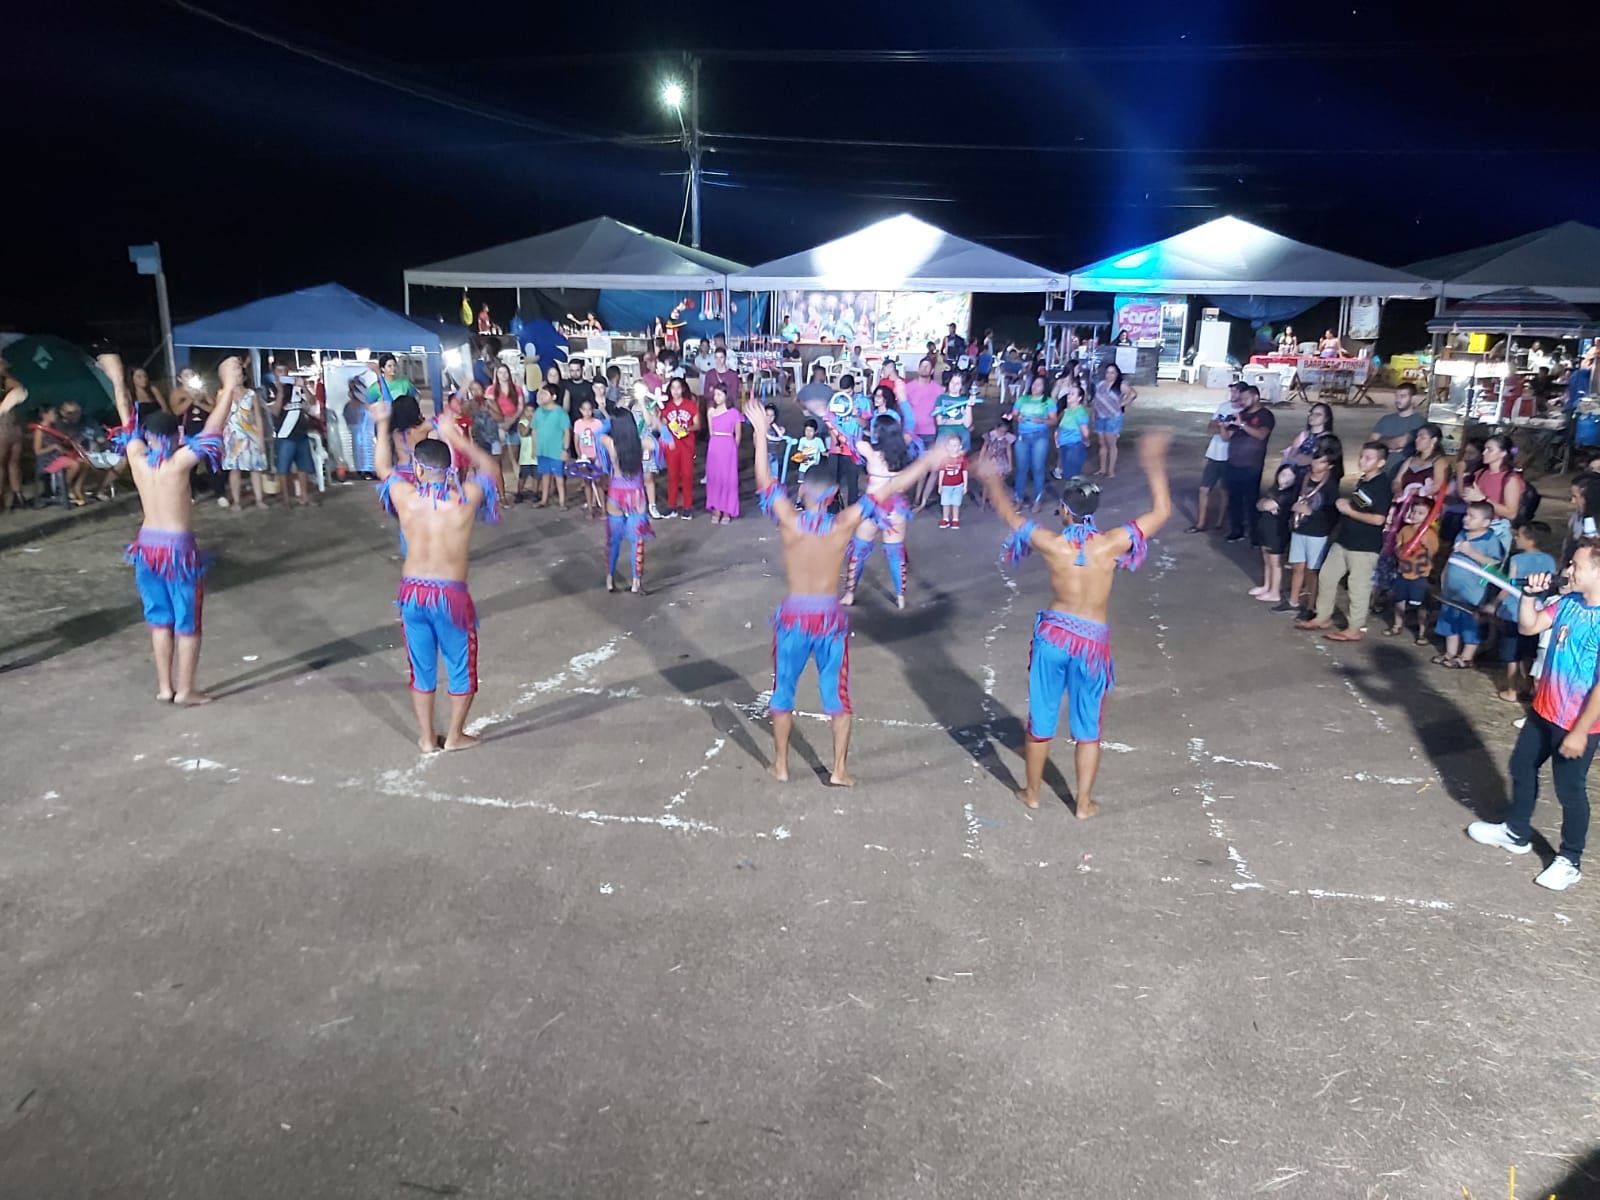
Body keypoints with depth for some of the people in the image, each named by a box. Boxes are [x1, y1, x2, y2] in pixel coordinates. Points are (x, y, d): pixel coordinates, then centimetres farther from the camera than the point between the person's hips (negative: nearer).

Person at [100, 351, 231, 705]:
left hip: (146, 545, 6)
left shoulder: (137, 457, -1)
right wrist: (229, 387, -13)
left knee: (160, 619, 16)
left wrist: (117, 379, 25)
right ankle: (185, 690, 10)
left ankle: (164, 686, 22)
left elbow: (128, 422, 13)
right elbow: (211, 429, -16)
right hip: (178, 547, -5)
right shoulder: (178, 462, -14)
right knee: (188, 622, 6)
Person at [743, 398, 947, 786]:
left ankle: (781, 765, 23)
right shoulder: (844, 525, -9)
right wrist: (929, 460, -1)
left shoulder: (790, 522, -9)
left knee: (783, 692, 15)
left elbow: (766, 482, 0)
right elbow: (886, 490, -5)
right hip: (831, 617, 0)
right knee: (838, 696, 12)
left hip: (793, 616, 0)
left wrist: (761, 434, 8)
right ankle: (839, 770, 16)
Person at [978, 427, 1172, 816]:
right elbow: (1161, 511, -4)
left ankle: (1032, 792, 29)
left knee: (1041, 718, 15)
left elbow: (1010, 515, 4)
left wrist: (990, 478, 18)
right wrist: (1154, 463, 3)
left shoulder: (1052, 544, -13)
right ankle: (1084, 803, 21)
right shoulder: (1112, 544, -14)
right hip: (1092, 640, 0)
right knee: (1087, 726, 13)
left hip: (1053, 633, 1)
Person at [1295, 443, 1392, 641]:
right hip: (1343, 541, 9)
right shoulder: (1362, 481, 9)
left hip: (1365, 547, -9)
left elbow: (1378, 519, -25)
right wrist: (1344, 503, 5)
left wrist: (1349, 510, -18)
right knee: (1327, 576, 15)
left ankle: (1354, 629, 14)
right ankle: (1322, 617, 29)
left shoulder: (1382, 486, -18)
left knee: (1358, 587, 2)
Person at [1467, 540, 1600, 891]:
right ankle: (1516, 833, 42)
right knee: (1521, 767, 22)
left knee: (1570, 789, 7)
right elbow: (1528, 627, 8)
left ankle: (1570, 861, 26)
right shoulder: (1569, 603, -4)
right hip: (1543, 712, 8)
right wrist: (1529, 594, -10)